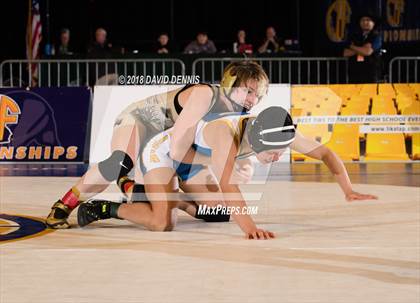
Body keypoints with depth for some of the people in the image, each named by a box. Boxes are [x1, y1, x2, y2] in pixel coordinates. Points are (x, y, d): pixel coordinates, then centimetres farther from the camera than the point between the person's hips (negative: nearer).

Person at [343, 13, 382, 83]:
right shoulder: (354, 37, 16)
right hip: (355, 74, 3)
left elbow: (368, 52, -12)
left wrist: (353, 47, 3)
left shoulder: (376, 37, 3)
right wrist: (362, 49, -4)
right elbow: (346, 53, 5)